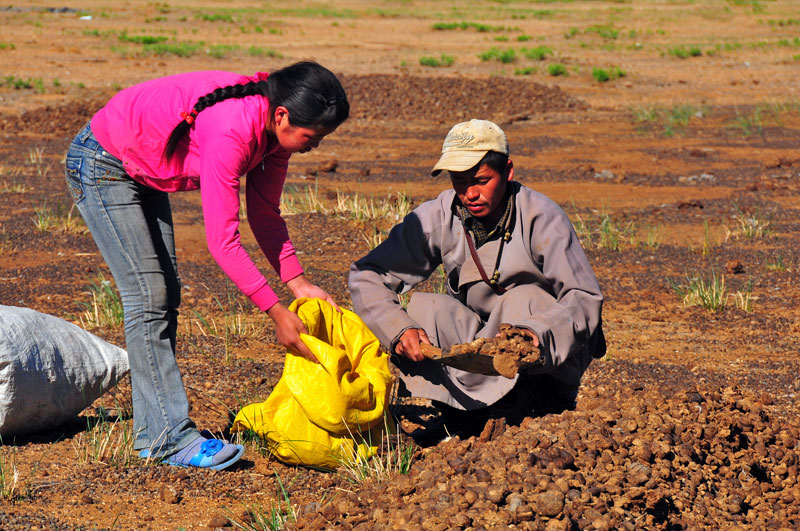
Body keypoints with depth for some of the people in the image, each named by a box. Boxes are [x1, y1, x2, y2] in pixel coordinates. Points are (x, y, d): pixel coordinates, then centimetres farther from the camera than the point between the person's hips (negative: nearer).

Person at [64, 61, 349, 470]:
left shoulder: (275, 127, -10)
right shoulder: (231, 132, -37)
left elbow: (265, 214, 1)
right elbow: (222, 241, -33)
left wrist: (298, 284, -9)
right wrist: (276, 313, -29)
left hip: (144, 172, 9)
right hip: (101, 167, -9)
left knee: (166, 294, 6)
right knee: (149, 296, -14)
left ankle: (150, 435, 9)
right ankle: (172, 437, -13)